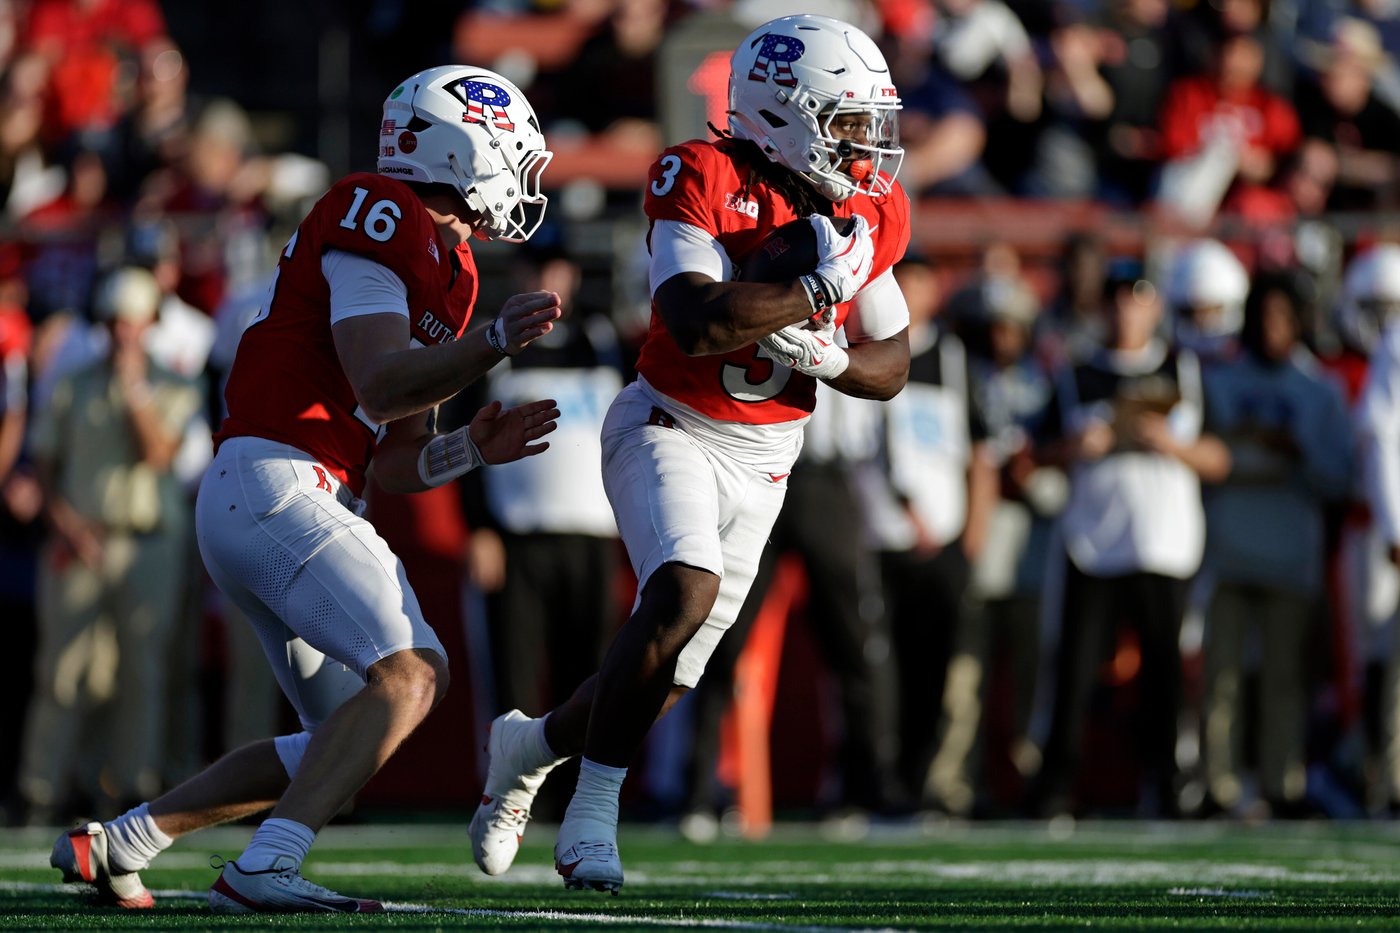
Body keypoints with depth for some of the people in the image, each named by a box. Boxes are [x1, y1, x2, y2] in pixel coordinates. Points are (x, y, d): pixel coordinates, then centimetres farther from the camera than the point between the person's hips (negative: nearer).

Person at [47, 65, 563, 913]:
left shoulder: (448, 269, 22)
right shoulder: (383, 221, -8)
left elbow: (396, 462, 19)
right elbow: (378, 388, -19)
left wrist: (471, 450, 2)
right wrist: (494, 343, -27)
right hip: (276, 484, -10)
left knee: (347, 735, 14)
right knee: (412, 672, -23)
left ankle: (117, 843, 15)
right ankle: (263, 870, -32)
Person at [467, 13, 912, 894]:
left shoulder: (871, 211, 1)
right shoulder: (706, 181, -18)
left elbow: (892, 366, 8)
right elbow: (699, 328, -31)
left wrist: (828, 358, -13)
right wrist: (819, 288, -26)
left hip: (762, 459, 6)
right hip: (670, 427, -6)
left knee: (663, 681, 4)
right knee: (685, 592, -31)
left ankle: (533, 745, 34)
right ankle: (592, 818, -19)